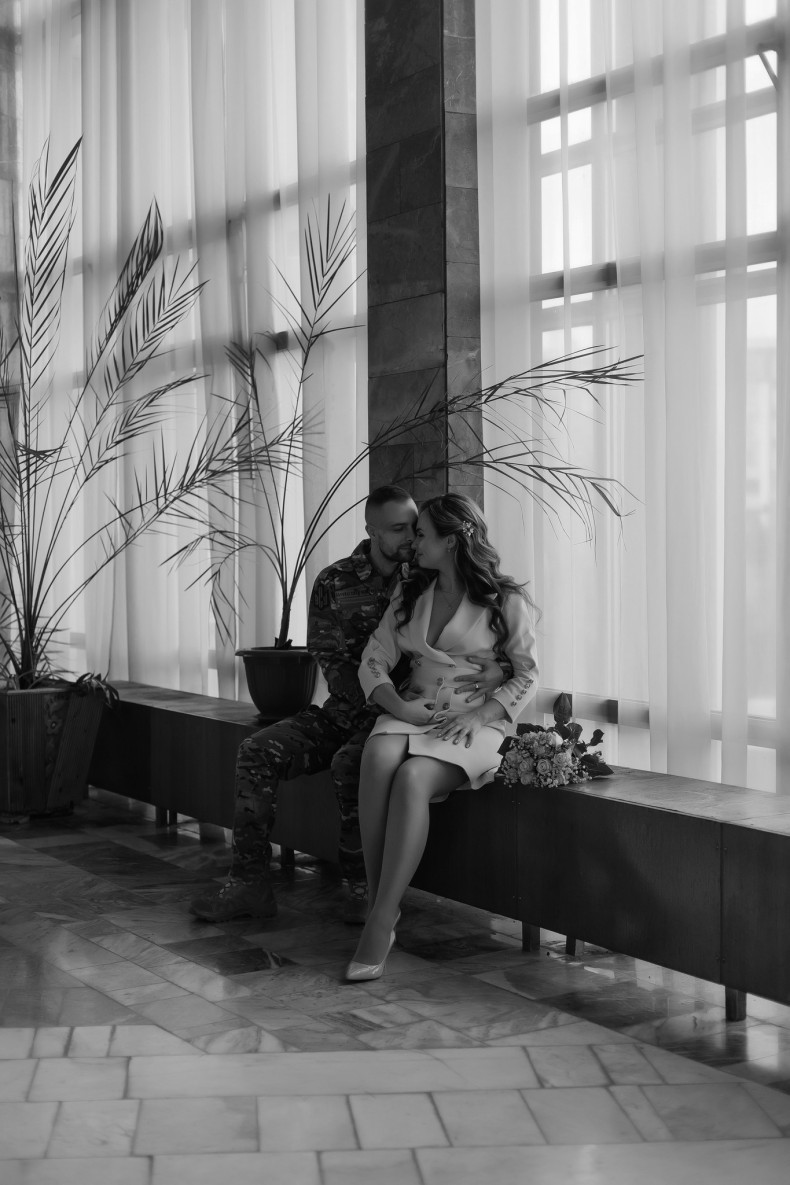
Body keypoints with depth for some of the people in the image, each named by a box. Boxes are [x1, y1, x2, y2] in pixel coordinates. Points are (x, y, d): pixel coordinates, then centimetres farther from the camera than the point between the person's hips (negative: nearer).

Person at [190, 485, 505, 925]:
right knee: (258, 751, -16)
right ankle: (250, 881, -12)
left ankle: (365, 887, -17)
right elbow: (332, 659, -3)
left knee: (350, 765, -33)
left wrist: (495, 667, -29)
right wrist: (381, 701, -18)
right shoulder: (334, 583, 3)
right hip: (345, 711, 4)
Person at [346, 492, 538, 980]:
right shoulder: (410, 596, 18)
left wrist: (479, 717, -14)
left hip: (476, 725, -4)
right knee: (379, 757, -33)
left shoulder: (505, 601, 3)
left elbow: (527, 676, 2)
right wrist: (396, 704, -8)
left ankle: (382, 922, -33)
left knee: (412, 778, -35)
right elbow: (374, 660, 12)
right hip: (413, 715, 4)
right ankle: (378, 902, -30)